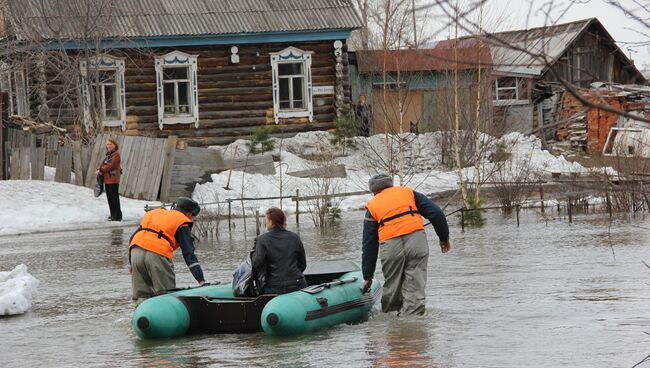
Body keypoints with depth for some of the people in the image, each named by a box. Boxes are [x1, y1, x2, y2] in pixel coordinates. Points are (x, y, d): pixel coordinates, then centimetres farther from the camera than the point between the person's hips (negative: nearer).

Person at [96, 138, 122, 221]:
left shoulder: (116, 155, -10)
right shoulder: (108, 154, 16)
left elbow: (111, 166, -17)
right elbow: (103, 164, 14)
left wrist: (101, 170, -10)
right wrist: (99, 169, -6)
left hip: (113, 180, -9)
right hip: (107, 179, 9)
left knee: (114, 198, -8)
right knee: (109, 198, 12)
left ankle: (117, 216, -6)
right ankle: (113, 215, 20)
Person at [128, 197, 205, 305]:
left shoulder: (153, 213, 30)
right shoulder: (182, 223, 11)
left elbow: (133, 238, 27)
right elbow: (189, 254, 2)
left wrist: (130, 263, 30)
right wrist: (201, 280, -1)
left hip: (135, 251, 6)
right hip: (157, 255, -6)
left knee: (142, 295, 12)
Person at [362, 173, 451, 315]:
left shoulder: (372, 206, 18)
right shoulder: (408, 192, 20)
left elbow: (369, 246, 17)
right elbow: (436, 213, 9)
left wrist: (367, 276, 20)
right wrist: (444, 238, 19)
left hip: (391, 248, 0)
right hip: (417, 240, 0)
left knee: (392, 288, 14)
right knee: (415, 288, 2)